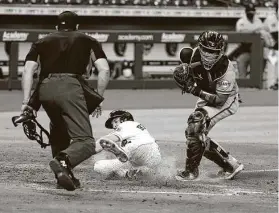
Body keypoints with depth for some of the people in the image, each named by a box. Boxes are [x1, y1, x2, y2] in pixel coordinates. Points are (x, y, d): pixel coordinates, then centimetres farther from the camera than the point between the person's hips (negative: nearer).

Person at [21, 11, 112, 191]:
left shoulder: (42, 42, 28)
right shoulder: (87, 41, 24)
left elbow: (28, 70, 12)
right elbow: (104, 70, 10)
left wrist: (26, 102, 5)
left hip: (44, 89, 4)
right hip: (69, 86, -4)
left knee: (58, 132, 29)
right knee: (86, 142, -12)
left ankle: (64, 175, 22)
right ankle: (63, 161, -41)